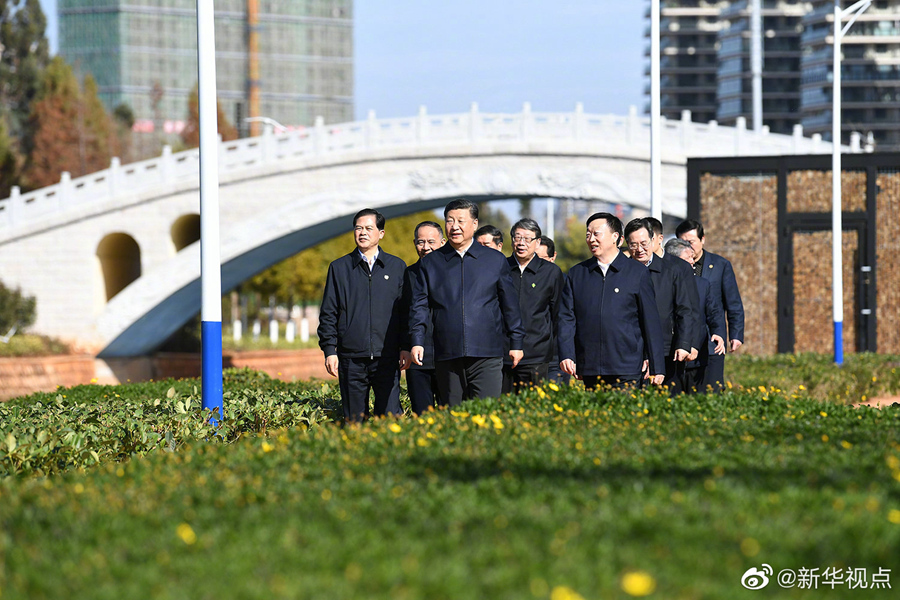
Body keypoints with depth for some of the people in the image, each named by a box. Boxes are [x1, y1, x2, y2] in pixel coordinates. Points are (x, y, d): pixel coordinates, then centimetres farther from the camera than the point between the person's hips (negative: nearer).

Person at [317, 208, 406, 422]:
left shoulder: (397, 267, 10)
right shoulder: (339, 268, 10)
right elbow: (328, 314, 9)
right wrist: (329, 350, 1)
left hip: (387, 357, -1)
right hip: (351, 358, 1)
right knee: (354, 420, 2)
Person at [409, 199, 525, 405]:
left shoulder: (496, 260, 10)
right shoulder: (430, 263, 11)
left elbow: (509, 304, 13)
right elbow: (420, 305, 8)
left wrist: (516, 343, 11)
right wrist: (417, 341, -5)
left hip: (486, 357, -1)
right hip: (447, 357, 1)